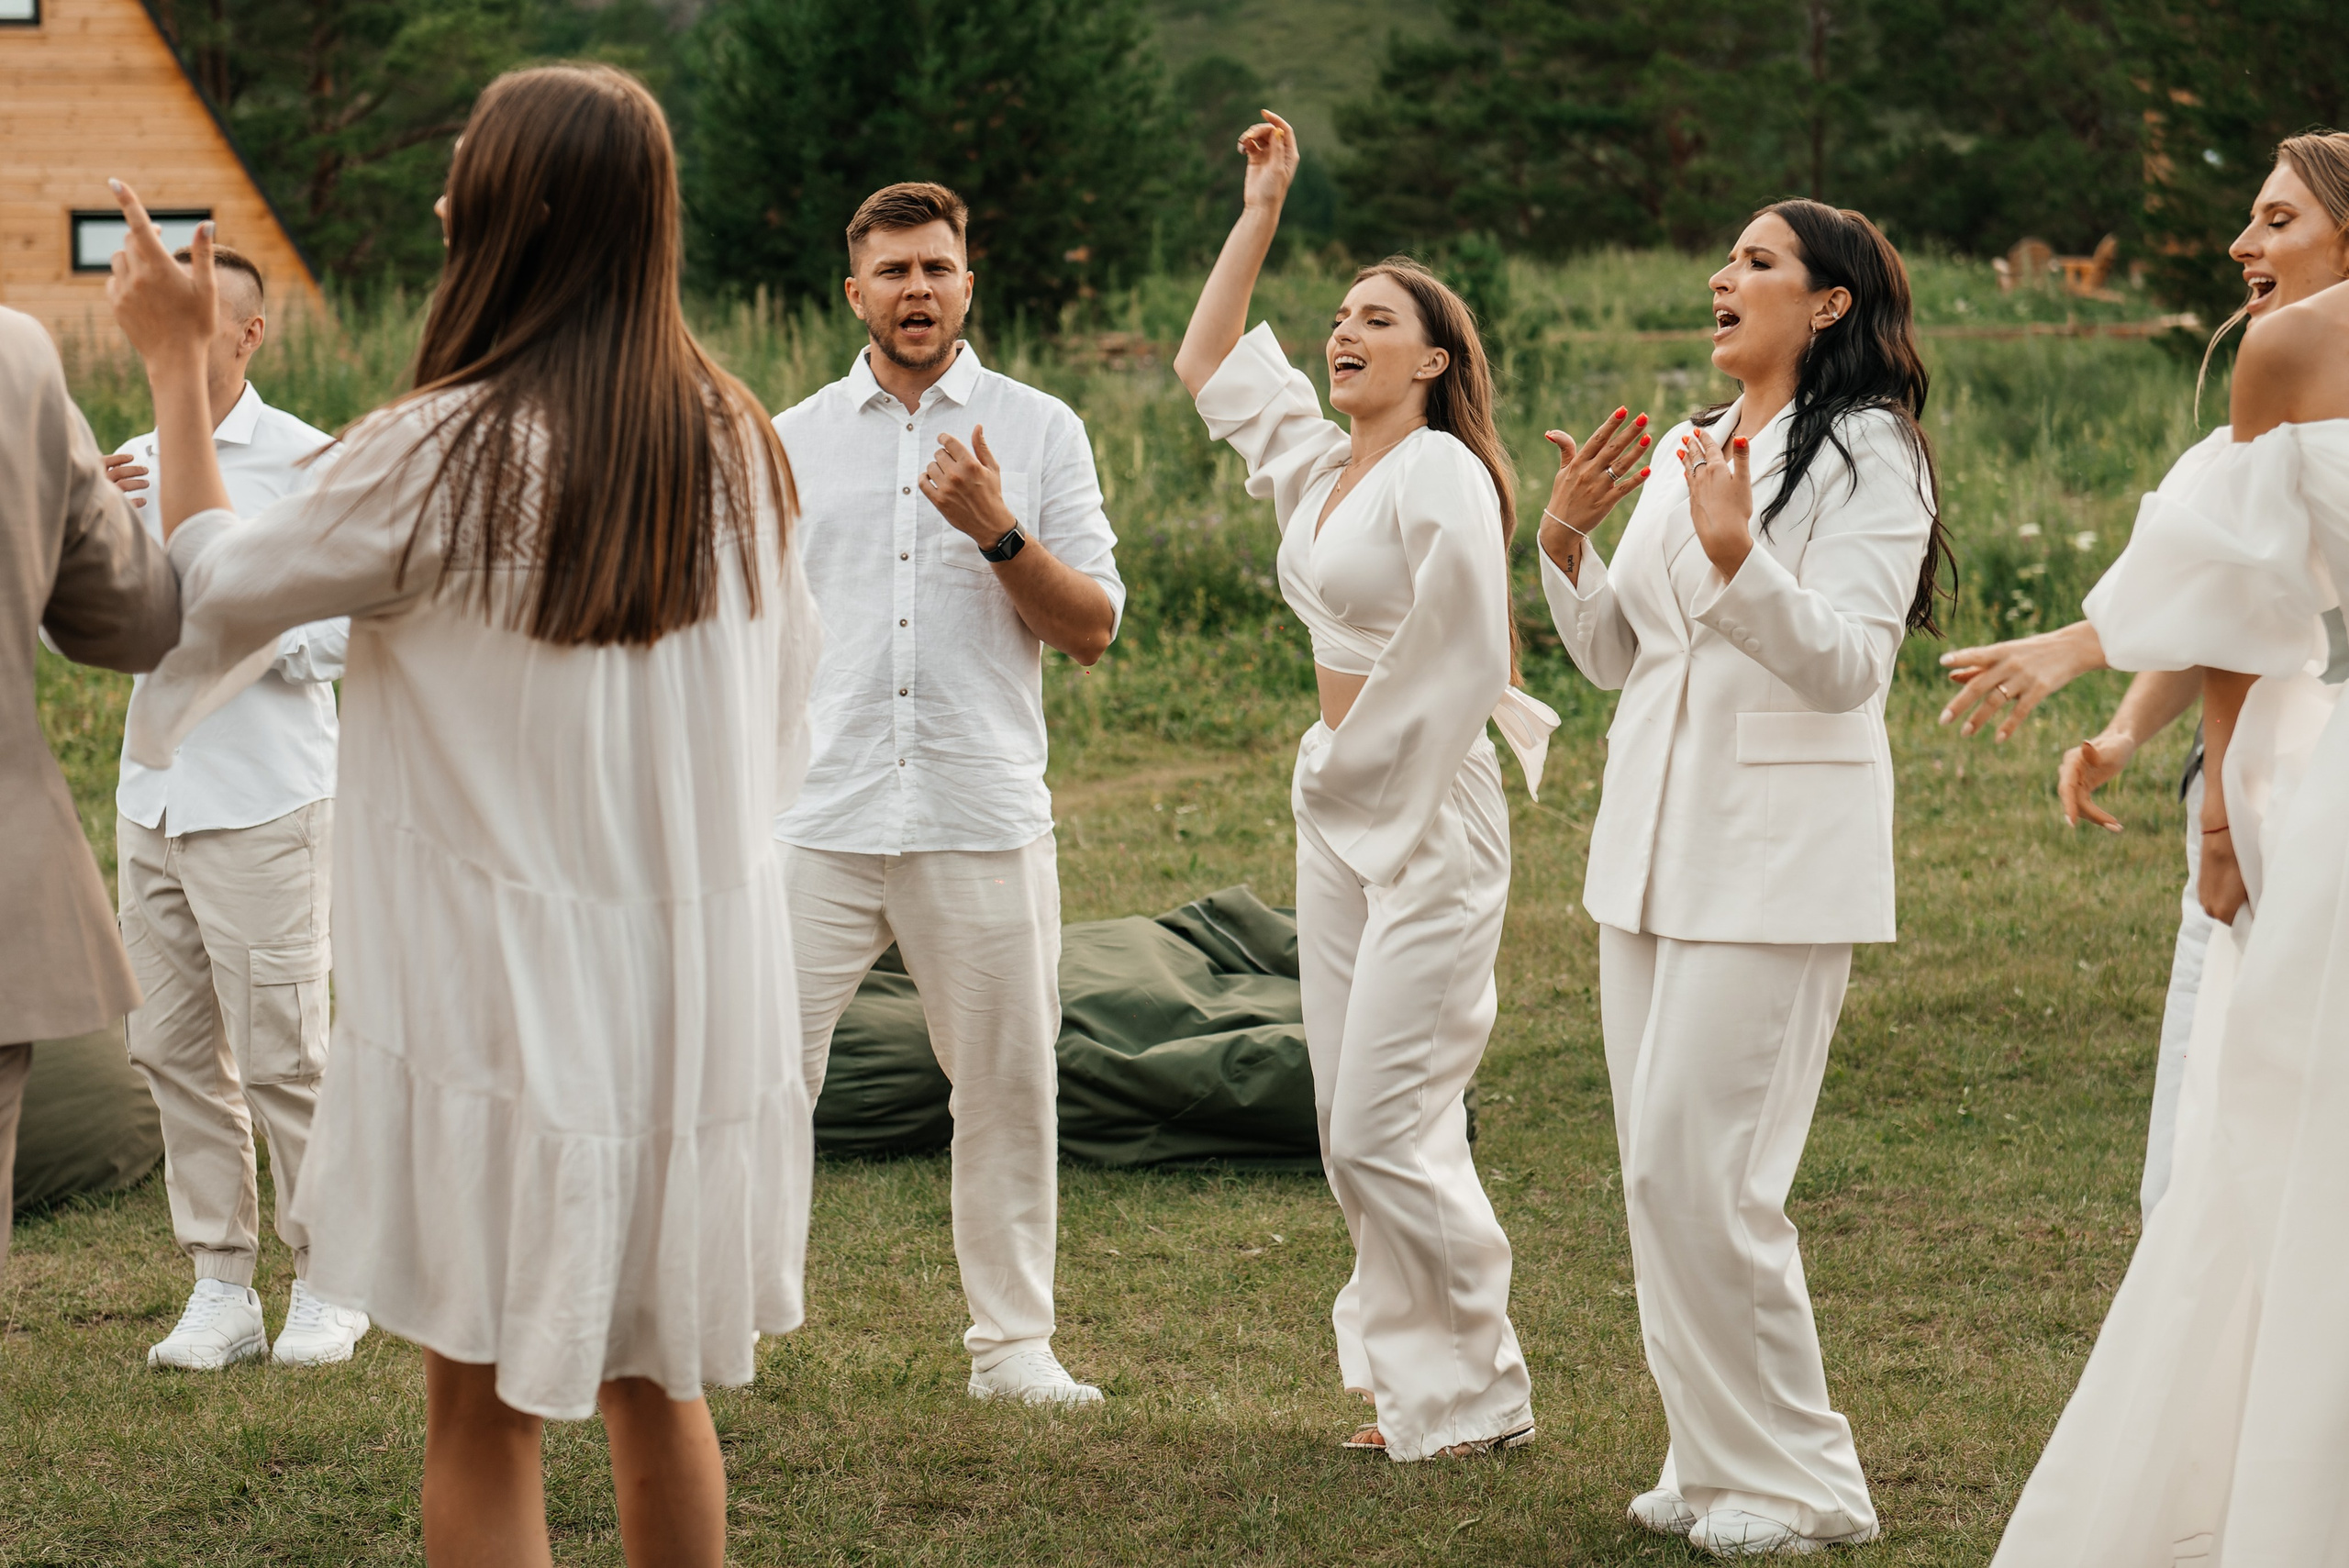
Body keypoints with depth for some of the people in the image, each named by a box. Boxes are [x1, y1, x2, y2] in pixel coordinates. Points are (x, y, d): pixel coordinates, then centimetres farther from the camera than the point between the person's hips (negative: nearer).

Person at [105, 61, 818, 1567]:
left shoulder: (446, 455, -14)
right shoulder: (735, 441, 1)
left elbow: (218, 584, 0)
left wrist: (175, 362, 11)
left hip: (508, 995, -5)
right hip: (699, 989, 5)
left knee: (484, 1409, 4)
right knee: (655, 1385, 18)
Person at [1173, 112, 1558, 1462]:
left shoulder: (1440, 474, -12)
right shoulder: (1319, 462, 13)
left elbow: (1468, 661, -16)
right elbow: (1208, 359, 24)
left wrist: (1376, 778, -10)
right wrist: (1263, 208, 20)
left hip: (1428, 816, -9)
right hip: (1337, 808, 9)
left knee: (1387, 1126, -9)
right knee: (1355, 1127, 9)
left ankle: (1476, 1397, 3)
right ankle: (1413, 1383, 18)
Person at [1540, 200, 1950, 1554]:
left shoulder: (1871, 454, -7)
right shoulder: (1693, 445, 16)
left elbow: (1848, 663, -18)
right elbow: (1614, 656, 17)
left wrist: (1739, 556, -30)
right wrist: (1569, 545, 1)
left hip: (1779, 855, -8)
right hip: (1654, 840, 8)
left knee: (1701, 1168, -11)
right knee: (1660, 1170, 8)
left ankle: (1799, 1478, 1)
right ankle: (1717, 1459, 18)